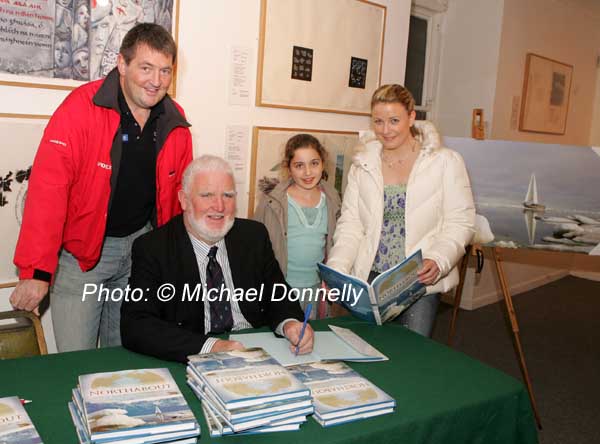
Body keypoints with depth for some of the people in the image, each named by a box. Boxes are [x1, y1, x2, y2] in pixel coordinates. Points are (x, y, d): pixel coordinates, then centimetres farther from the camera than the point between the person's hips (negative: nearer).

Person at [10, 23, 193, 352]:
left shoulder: (176, 124, -1)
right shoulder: (81, 107, -16)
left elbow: (179, 193, 10)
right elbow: (48, 187, -20)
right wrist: (36, 271, -23)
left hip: (141, 245, 4)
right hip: (80, 250, -4)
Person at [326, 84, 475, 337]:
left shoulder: (446, 162, -1)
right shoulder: (363, 164, 7)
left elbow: (460, 223, -3)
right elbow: (350, 224, 5)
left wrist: (438, 262, -21)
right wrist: (335, 270, -10)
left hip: (421, 281, -2)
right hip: (369, 278, 2)